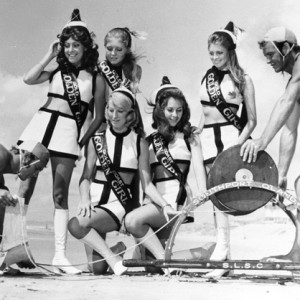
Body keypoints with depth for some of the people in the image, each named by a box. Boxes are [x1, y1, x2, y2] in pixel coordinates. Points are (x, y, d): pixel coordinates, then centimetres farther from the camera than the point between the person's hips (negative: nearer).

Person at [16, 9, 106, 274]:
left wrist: (82, 141, 0)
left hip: (68, 132, -2)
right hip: (41, 124, 2)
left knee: (60, 194, -2)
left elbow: (99, 117, 9)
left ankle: (60, 255, 0)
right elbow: (29, 79, -4)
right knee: (25, 187, -4)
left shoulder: (96, 78, 9)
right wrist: (50, 55, 1)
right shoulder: (57, 71, 13)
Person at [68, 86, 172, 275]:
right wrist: (85, 199, -14)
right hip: (96, 202, 3)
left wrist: (165, 205, -10)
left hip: (120, 204, -3)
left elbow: (146, 183, 5)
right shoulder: (98, 140, 11)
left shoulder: (139, 143, 7)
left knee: (77, 224, -32)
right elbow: (86, 176, 7)